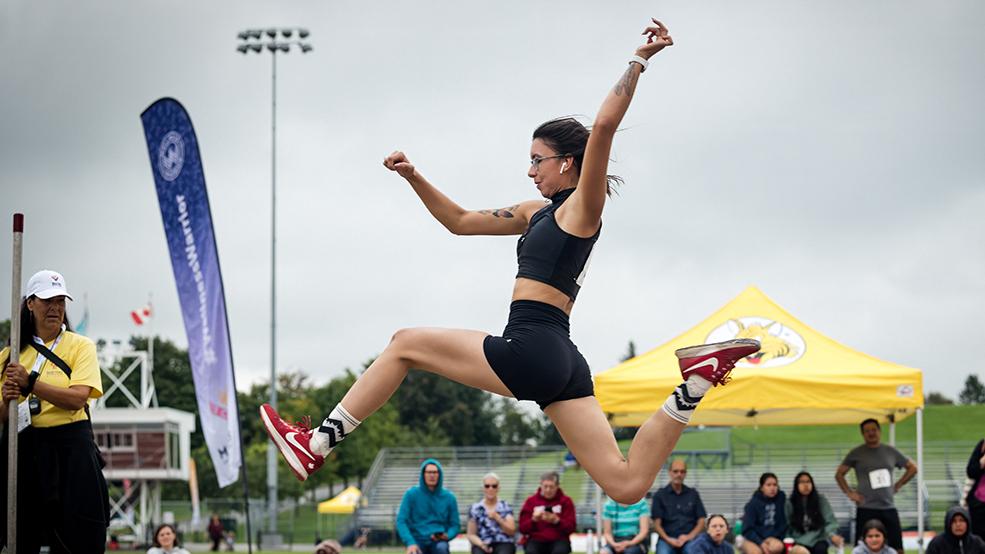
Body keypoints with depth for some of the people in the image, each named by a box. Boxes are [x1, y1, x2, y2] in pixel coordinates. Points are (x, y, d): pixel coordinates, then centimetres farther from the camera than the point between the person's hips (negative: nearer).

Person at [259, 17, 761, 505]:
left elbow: (603, 126, -15)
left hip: (531, 350, -9)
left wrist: (639, 60, -15)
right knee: (627, 485, -2)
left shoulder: (582, 206, 1)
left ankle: (316, 447, 6)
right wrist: (414, 178, 22)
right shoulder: (538, 212, 26)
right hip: (559, 364, 9)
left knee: (405, 344, 6)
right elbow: (461, 221, 33)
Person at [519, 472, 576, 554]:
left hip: (558, 540, -1)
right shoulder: (531, 501, 6)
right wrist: (534, 520, -17)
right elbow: (523, 528, 3)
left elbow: (570, 527, -3)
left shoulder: (565, 501, 5)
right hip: (536, 540, 1)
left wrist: (556, 520, -21)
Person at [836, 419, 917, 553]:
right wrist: (849, 493, -2)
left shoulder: (891, 452, 9)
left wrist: (898, 485, 10)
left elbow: (912, 468, 19)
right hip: (866, 510, -3)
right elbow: (839, 474, 8)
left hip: (889, 508, 3)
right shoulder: (856, 453, 3)